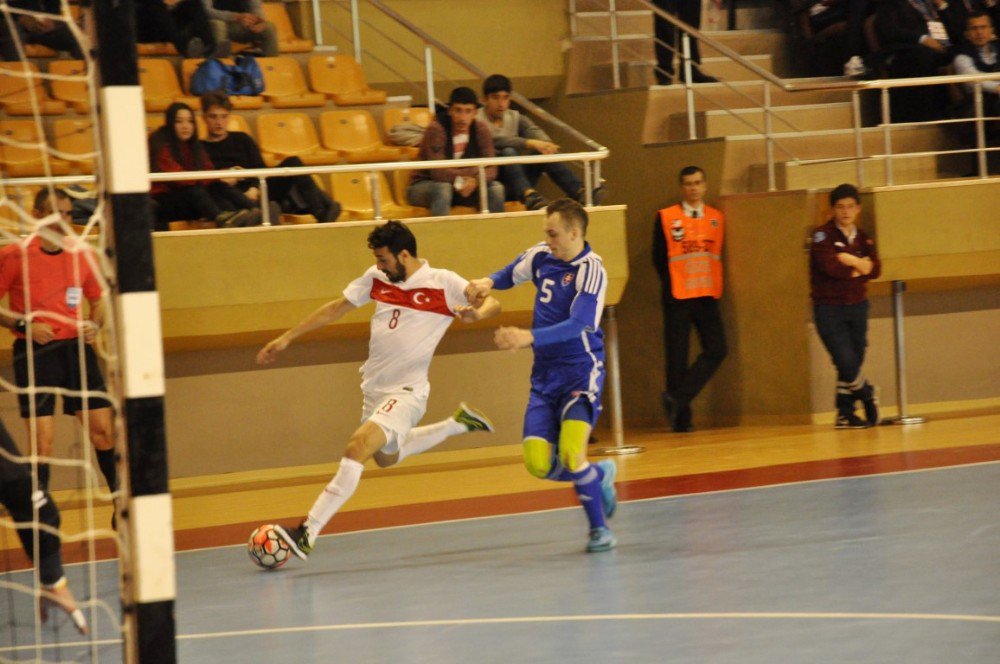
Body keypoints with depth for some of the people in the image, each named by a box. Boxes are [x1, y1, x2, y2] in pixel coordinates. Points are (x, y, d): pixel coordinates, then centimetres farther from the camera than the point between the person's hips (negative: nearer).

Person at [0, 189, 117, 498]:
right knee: (42, 441, -7)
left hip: (76, 348, 4)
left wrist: (94, 325, 0)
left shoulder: (82, 255, 7)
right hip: (34, 353, -4)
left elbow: (97, 301, 20)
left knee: (104, 431, 1)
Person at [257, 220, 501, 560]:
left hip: (406, 392, -8)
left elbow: (492, 303, -8)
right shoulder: (377, 278, 4)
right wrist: (286, 338, 13)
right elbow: (337, 307, 13)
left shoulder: (443, 283, -11)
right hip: (374, 388, 8)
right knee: (386, 456, 28)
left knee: (357, 447, -26)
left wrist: (476, 313, -32)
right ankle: (458, 424, 43)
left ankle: (307, 534, -28)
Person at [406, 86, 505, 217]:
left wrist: (475, 181, -34)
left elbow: (491, 168, -10)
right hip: (424, 186, -5)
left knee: (495, 188, -16)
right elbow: (438, 172, -29)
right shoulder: (436, 130, -21)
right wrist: (477, 171, -24)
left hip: (461, 186, 5)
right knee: (443, 188, -36)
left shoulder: (481, 130, -6)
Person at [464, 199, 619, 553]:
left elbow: (577, 324, -26)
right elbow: (511, 274, 24)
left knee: (571, 455, -21)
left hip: (580, 374, -6)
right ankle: (599, 476, 25)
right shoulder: (541, 256, 4)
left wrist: (530, 337, -38)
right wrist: (487, 282, 2)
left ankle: (599, 527, 1)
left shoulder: (590, 270, -15)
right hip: (544, 376, 6)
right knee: (539, 464, -4)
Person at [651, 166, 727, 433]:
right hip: (678, 298, -3)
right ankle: (681, 418, 6)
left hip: (708, 295, 3)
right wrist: (670, 284, -4)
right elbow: (659, 257, 1)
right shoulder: (665, 218, 0)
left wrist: (717, 285, 3)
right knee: (677, 357, -1)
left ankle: (677, 398, -3)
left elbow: (720, 254, 14)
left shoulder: (717, 218, 10)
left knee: (716, 350, -10)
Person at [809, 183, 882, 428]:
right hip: (829, 309, -5)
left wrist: (850, 262, -15)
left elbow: (875, 269, -2)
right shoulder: (823, 236, -8)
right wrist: (858, 266, -10)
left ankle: (845, 414, 16)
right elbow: (831, 266, -23)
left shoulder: (863, 238, 9)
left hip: (857, 307, 5)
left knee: (853, 364, 6)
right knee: (846, 362, -12)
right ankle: (868, 398, 13)